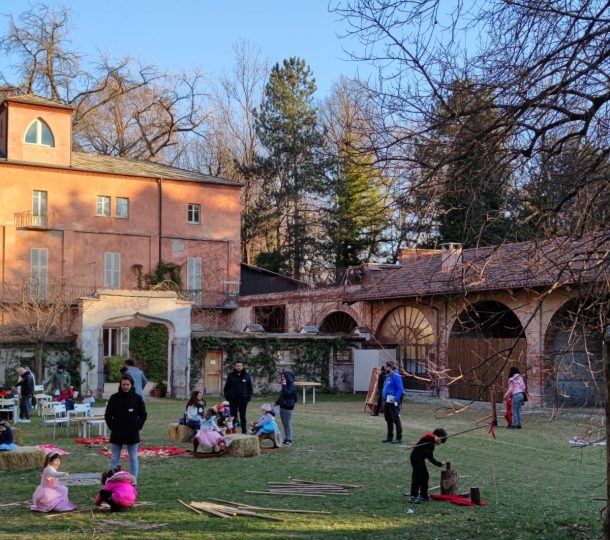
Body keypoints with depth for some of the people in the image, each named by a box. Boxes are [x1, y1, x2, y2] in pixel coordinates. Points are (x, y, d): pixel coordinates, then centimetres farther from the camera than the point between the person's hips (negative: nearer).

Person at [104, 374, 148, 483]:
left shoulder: (137, 398, -1)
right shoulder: (114, 398, -1)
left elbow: (143, 415, 4)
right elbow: (107, 415, 5)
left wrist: (138, 426, -6)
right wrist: (112, 426, -5)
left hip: (133, 434, 0)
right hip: (117, 434, 1)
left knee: (133, 459, 6)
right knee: (114, 459, 6)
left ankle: (134, 481, 12)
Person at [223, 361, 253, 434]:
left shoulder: (247, 376, 2)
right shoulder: (230, 376, 0)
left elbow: (250, 388, 7)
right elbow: (226, 388, 3)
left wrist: (248, 397, -4)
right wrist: (228, 397, -5)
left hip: (243, 400, 0)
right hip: (233, 400, 0)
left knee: (243, 417, 7)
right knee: (233, 417, 4)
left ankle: (244, 432, 12)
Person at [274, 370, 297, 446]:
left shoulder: (292, 386, -11)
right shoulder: (285, 385, 14)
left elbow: (287, 393, -27)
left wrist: (284, 385, -23)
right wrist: (277, 403, 17)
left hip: (288, 407, -9)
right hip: (282, 406, 9)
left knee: (288, 423, -7)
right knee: (284, 424, 11)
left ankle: (289, 440, -3)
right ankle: (286, 439, 18)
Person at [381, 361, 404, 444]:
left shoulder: (396, 376, -13)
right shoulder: (387, 376, 15)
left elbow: (400, 389, -19)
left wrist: (395, 399, -23)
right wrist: (383, 398, 15)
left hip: (393, 402, -10)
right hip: (386, 402, 10)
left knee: (396, 420, -5)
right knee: (388, 420, 15)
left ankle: (399, 438, -1)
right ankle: (389, 437, 24)